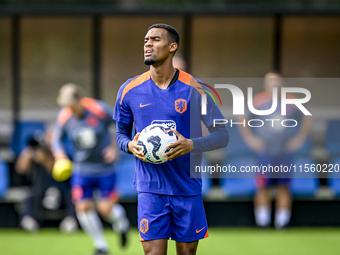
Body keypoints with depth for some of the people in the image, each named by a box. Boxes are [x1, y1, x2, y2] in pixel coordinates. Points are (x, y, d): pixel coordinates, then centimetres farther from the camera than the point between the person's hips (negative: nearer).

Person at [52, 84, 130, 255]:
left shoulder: (99, 110, -17)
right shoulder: (64, 117, -9)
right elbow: (57, 140, 7)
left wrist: (114, 147, -10)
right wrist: (60, 157, -11)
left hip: (105, 168, -3)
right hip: (82, 169, 3)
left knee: (106, 209, -8)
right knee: (83, 207, -6)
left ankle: (120, 217, 31)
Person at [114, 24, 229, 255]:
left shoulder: (194, 89, -4)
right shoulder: (130, 90, 3)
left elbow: (222, 135, 0)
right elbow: (121, 132, 16)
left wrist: (191, 145, -19)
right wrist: (130, 145, -8)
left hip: (188, 189, 0)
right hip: (150, 189, 0)